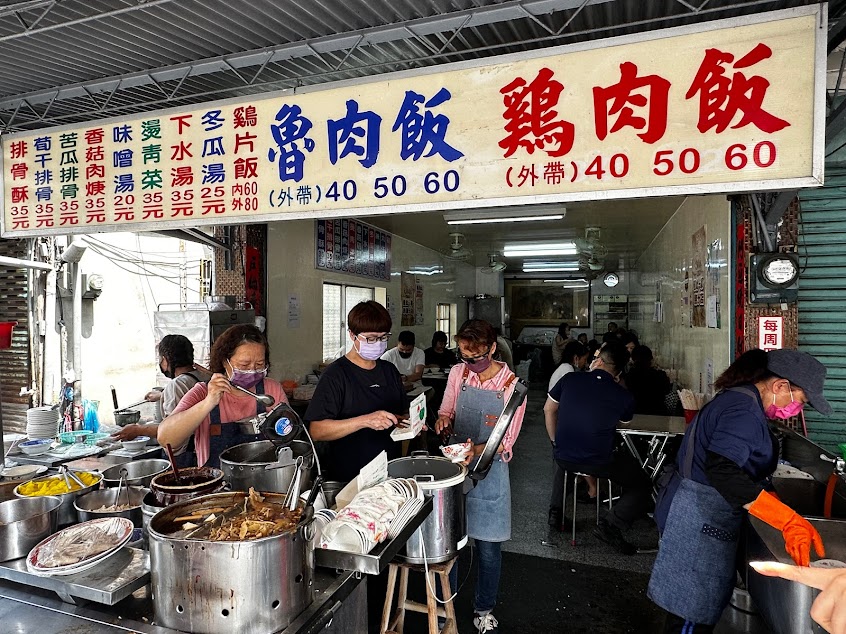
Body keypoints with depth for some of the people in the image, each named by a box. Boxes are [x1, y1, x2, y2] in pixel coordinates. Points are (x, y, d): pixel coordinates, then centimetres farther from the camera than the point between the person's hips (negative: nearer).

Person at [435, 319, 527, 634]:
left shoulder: (512, 386, -12)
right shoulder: (458, 373, -2)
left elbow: (506, 440, -11)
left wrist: (478, 450, -29)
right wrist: (444, 421, -14)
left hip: (489, 470, -3)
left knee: (488, 546, 10)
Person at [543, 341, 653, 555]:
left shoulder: (570, 379, -5)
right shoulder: (624, 397, -10)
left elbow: (549, 409, 7)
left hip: (562, 457, 4)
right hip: (599, 463, -3)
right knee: (642, 487, 15)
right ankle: (611, 524, -4)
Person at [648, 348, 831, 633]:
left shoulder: (737, 398, 13)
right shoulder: (745, 411, -20)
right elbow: (723, 470, -34)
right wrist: (789, 520, -36)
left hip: (699, 511, 10)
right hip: (700, 520, -10)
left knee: (691, 605, 19)